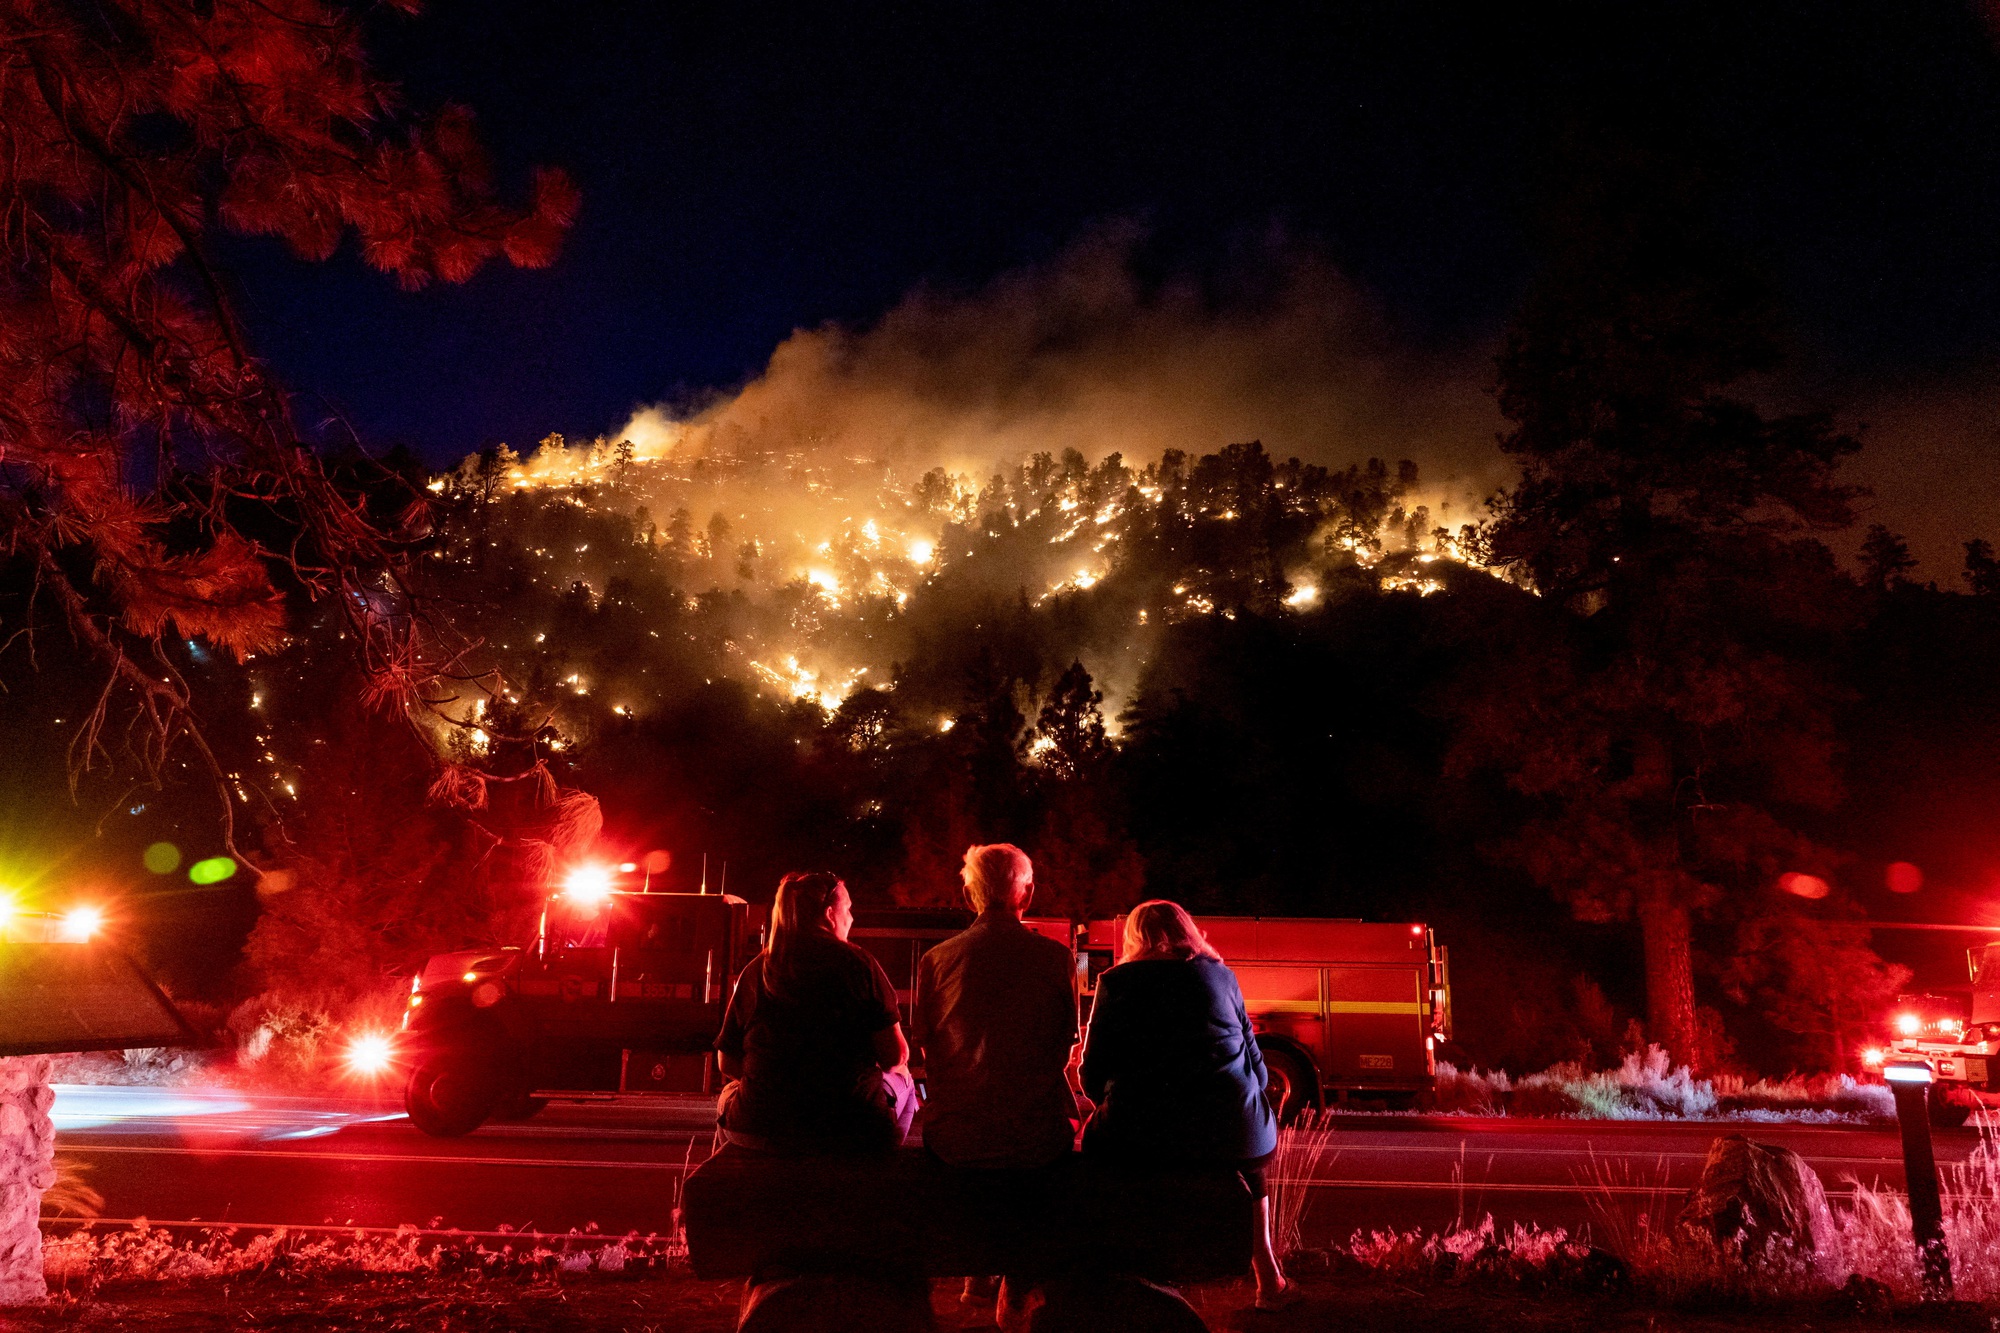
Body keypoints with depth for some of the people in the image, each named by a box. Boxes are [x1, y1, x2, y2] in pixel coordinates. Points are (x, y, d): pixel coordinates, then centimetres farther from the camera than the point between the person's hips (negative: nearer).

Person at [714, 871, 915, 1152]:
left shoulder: (755, 971, 1)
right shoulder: (857, 963, -7)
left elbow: (728, 1064, 6)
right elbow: (895, 1056, -7)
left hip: (760, 1131, 2)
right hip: (850, 1133, -2)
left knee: (729, 1094, 36)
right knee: (901, 1081, 29)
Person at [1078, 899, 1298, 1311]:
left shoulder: (1115, 982, 6)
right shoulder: (1221, 975, 13)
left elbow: (1093, 1077, 5)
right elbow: (1255, 1066, 15)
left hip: (1143, 1137, -2)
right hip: (1231, 1132, 3)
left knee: (1096, 1137, 28)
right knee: (1250, 1165, 35)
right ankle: (1269, 1282, 35)